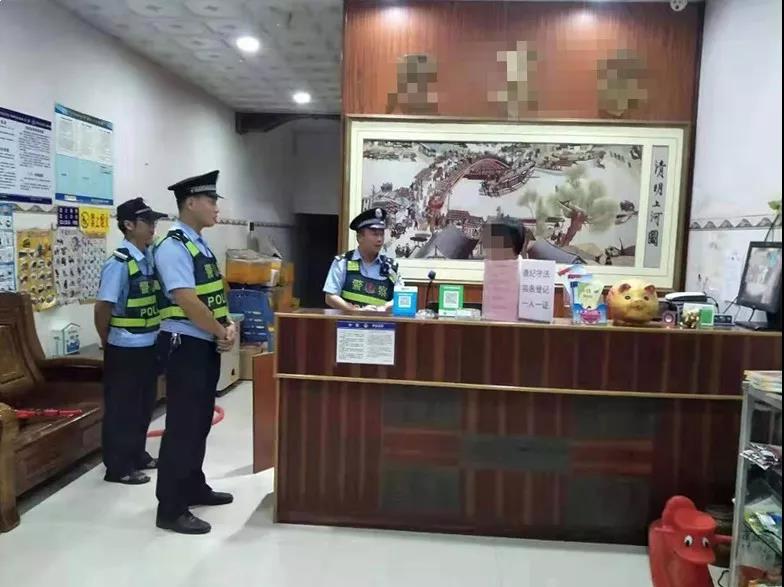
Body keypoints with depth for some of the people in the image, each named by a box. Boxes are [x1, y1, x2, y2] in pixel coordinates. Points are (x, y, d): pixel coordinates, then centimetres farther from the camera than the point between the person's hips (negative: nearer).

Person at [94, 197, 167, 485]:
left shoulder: (151, 257, 4)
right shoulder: (119, 263, -18)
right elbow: (103, 307, -17)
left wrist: (157, 334, 13)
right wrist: (108, 343, -5)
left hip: (150, 345, 7)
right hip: (126, 349, -7)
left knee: (145, 404, 19)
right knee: (122, 408, 6)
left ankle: (137, 454, 35)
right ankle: (118, 467, 19)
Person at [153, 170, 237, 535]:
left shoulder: (200, 245, 14)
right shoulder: (173, 246, -16)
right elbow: (188, 302, -24)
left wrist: (228, 326, -1)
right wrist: (222, 332, -13)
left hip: (207, 344, 10)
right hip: (184, 345, -10)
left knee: (201, 420, 18)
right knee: (183, 424, -3)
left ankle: (194, 487, 34)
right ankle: (171, 509, 10)